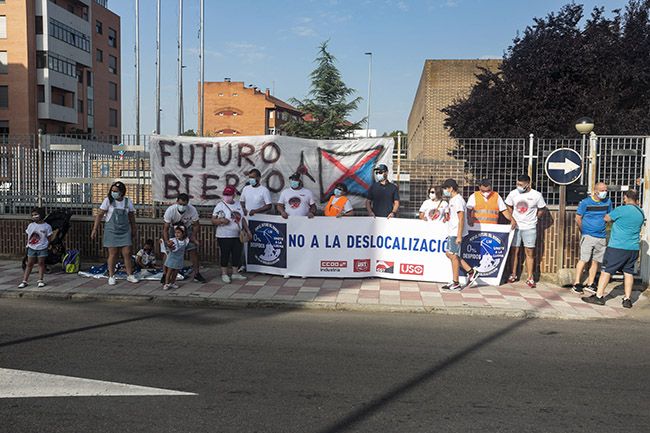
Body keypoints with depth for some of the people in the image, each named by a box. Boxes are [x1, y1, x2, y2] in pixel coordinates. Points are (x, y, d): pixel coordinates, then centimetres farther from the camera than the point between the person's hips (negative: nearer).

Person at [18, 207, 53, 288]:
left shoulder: (47, 226, -6)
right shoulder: (31, 225, 3)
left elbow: (49, 238, -1)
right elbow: (28, 235, 12)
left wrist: (45, 245, -7)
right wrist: (28, 244, 5)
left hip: (42, 248, -3)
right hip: (31, 248, 3)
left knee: (41, 263, 4)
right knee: (29, 264, 6)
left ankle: (41, 280, 14)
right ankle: (24, 281, 9)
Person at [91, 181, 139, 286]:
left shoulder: (127, 201, 2)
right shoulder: (108, 200, -5)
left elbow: (131, 216, 12)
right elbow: (99, 215, -5)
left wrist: (133, 230, 15)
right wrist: (95, 229, -10)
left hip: (125, 231, 2)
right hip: (111, 230, -2)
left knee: (127, 253, 0)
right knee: (113, 254, 1)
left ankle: (130, 275, 11)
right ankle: (111, 276, 12)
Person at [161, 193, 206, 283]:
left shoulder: (192, 210, -29)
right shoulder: (170, 210, -32)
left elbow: (196, 225, -12)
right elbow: (165, 228, -29)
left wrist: (194, 237, -27)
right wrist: (167, 241, -46)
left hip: (187, 228, 1)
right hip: (173, 229, -1)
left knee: (193, 250, -3)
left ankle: (197, 274, 8)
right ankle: (165, 274, 3)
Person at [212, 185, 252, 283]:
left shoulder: (238, 204, 11)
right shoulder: (220, 205, -6)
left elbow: (242, 219, 18)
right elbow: (213, 220, -8)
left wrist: (247, 231, 14)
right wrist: (221, 220, -27)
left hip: (237, 235, 5)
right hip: (224, 236, -5)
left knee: (237, 254, 8)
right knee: (225, 255, 0)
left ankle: (235, 273, 21)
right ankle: (224, 274, 12)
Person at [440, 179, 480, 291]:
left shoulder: (458, 200, -15)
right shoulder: (452, 200, 16)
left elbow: (461, 219, -20)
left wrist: (459, 236, -23)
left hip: (456, 233, -10)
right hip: (452, 232, 10)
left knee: (454, 256, -4)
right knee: (449, 254, 12)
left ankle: (456, 284, 3)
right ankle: (471, 271, 16)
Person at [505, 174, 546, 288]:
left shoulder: (536, 195, -7)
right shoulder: (513, 193, -1)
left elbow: (541, 209, 5)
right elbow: (509, 206, 12)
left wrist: (533, 219, 0)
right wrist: (512, 219, 0)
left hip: (529, 228, -2)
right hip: (516, 227, 2)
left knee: (530, 252, 1)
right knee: (515, 251, 7)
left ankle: (530, 278, 7)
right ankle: (513, 275, 19)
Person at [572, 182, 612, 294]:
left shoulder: (608, 202, 6)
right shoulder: (585, 202, -7)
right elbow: (578, 218, -2)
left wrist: (603, 227, 12)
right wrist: (584, 231, 5)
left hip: (601, 237, 5)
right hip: (588, 236, -5)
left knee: (596, 261, 8)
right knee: (584, 259, -10)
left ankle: (590, 284, 17)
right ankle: (577, 283, -3)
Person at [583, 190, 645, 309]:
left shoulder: (621, 210, -12)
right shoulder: (641, 213, 9)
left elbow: (607, 218, 1)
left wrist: (614, 219, 22)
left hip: (617, 247, -6)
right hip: (634, 248, 6)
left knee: (606, 270, 0)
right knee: (629, 272, 11)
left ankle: (599, 296, 2)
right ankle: (627, 299, 11)